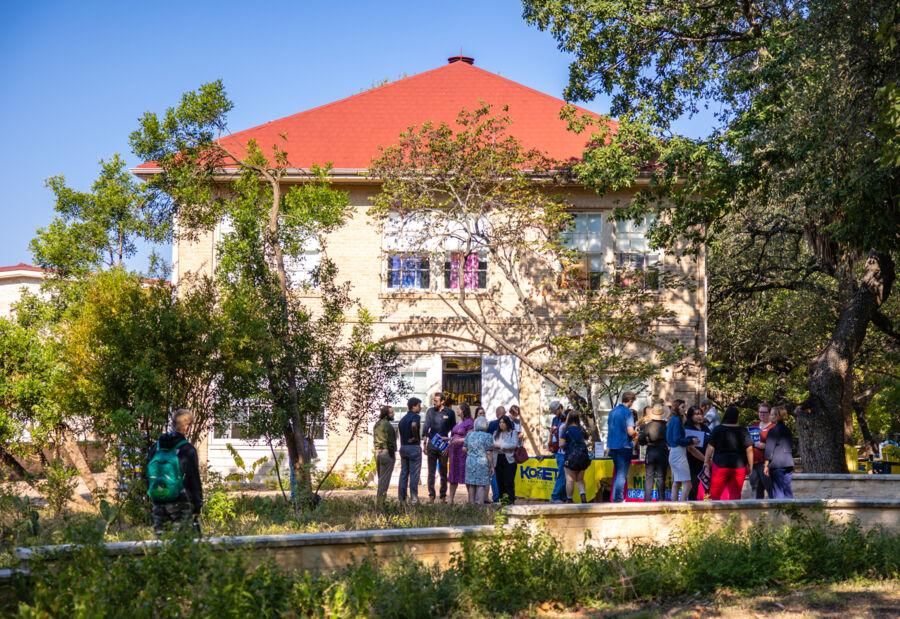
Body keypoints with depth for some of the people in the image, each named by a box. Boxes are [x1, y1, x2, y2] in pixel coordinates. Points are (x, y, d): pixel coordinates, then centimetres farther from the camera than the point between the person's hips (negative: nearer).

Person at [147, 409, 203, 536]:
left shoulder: (155, 447, 7)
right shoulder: (187, 450, -9)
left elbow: (148, 475, 14)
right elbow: (194, 479, -7)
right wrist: (198, 506, 0)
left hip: (158, 503, 5)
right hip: (180, 505, -5)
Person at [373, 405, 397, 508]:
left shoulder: (376, 424, 13)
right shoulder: (387, 425, -13)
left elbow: (375, 439, 14)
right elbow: (390, 441, -16)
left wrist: (377, 450, 14)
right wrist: (393, 454, -9)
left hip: (377, 452, 9)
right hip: (387, 453, -8)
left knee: (380, 477, 16)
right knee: (385, 479, -6)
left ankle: (379, 500, 18)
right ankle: (380, 502, -9)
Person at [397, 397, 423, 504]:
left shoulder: (403, 418, 15)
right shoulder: (416, 416, -11)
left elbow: (399, 430, 14)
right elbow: (414, 425, -32)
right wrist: (415, 437, -17)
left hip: (403, 447, 8)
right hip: (414, 447, -8)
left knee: (404, 472, 10)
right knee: (414, 473, -4)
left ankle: (402, 498, 11)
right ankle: (414, 498, -5)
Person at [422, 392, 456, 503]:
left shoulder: (449, 412, -1)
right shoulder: (430, 411, 4)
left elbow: (453, 430, 2)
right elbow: (425, 427, 6)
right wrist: (424, 443, 1)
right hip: (431, 445, 2)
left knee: (443, 472, 5)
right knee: (431, 472, 3)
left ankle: (443, 496, 10)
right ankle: (431, 495, 6)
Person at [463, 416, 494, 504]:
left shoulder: (469, 435, 7)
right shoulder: (488, 437, -8)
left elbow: (464, 449, 10)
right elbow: (489, 453, -11)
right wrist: (492, 466, -5)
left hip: (470, 463, 5)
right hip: (482, 463, -5)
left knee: (471, 484, 10)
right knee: (481, 485, -2)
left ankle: (472, 503, 14)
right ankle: (480, 504, -6)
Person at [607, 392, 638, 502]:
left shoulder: (612, 411, 10)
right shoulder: (627, 412, -11)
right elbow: (630, 431, -18)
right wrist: (636, 434, 3)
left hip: (612, 446, 7)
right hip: (624, 446, -7)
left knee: (617, 472, 17)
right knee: (622, 474, -2)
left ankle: (615, 497, 19)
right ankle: (619, 498, -3)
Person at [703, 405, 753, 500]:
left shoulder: (717, 430, -2)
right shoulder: (743, 431, 0)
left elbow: (710, 448, -4)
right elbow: (749, 449, -2)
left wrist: (706, 462, 3)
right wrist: (750, 466, 6)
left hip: (720, 465, -2)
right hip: (739, 466, 2)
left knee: (716, 494, 5)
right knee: (735, 495, 6)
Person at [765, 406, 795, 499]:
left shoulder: (773, 430, -7)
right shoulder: (788, 430, 15)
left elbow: (769, 448, -9)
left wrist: (766, 465, -7)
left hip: (777, 463, -6)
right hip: (789, 463, 6)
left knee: (778, 491, -4)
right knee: (788, 490, 8)